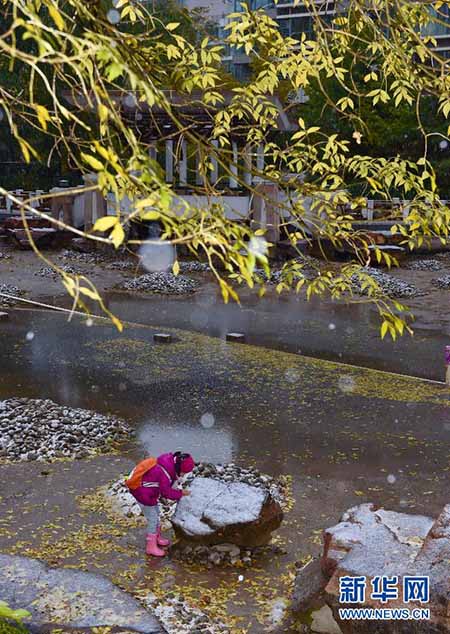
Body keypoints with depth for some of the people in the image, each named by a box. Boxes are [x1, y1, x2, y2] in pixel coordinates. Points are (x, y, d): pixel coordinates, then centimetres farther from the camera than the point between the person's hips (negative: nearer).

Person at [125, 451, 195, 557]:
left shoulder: (169, 460, -8)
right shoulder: (165, 473, -34)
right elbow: (166, 492, -23)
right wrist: (180, 493, -13)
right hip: (143, 495, -9)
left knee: (156, 514, 24)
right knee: (152, 519, 4)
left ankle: (157, 538, 42)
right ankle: (151, 547, 19)